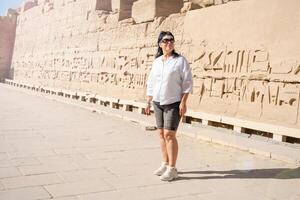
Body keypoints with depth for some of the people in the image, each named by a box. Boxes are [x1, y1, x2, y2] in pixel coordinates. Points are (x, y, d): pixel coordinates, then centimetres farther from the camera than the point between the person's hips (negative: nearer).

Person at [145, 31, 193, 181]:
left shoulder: (180, 61, -5)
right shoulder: (156, 62, 9)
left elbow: (187, 83, -8)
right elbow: (151, 83, 14)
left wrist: (183, 102, -14)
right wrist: (148, 102, 12)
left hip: (173, 103, -5)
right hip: (158, 102, 6)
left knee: (169, 135, -10)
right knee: (162, 134, 10)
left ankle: (172, 169, -1)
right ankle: (165, 164, 23)